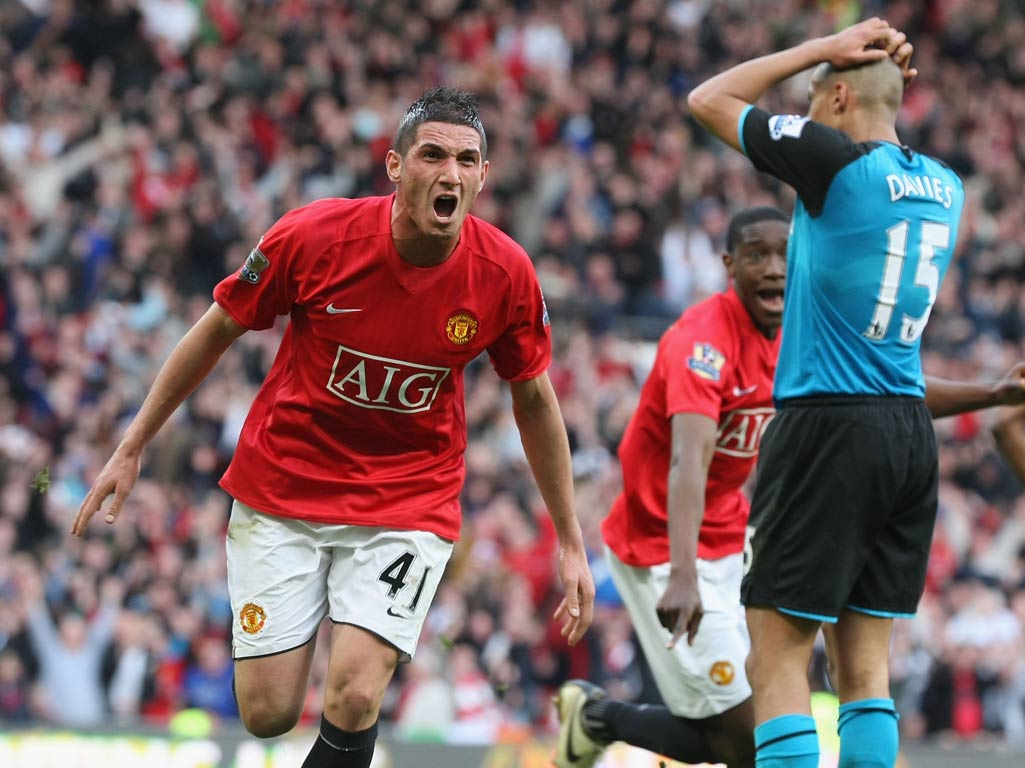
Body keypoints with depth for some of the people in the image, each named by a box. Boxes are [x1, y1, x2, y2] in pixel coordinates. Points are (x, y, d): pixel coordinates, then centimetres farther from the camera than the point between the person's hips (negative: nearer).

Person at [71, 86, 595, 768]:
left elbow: (535, 401, 4)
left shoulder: (505, 273, -13)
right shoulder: (314, 236, -17)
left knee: (354, 699, -19)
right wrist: (132, 448, 4)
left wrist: (571, 543, 6)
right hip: (283, 487, 0)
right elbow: (216, 332, -1)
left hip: (408, 500, 0)